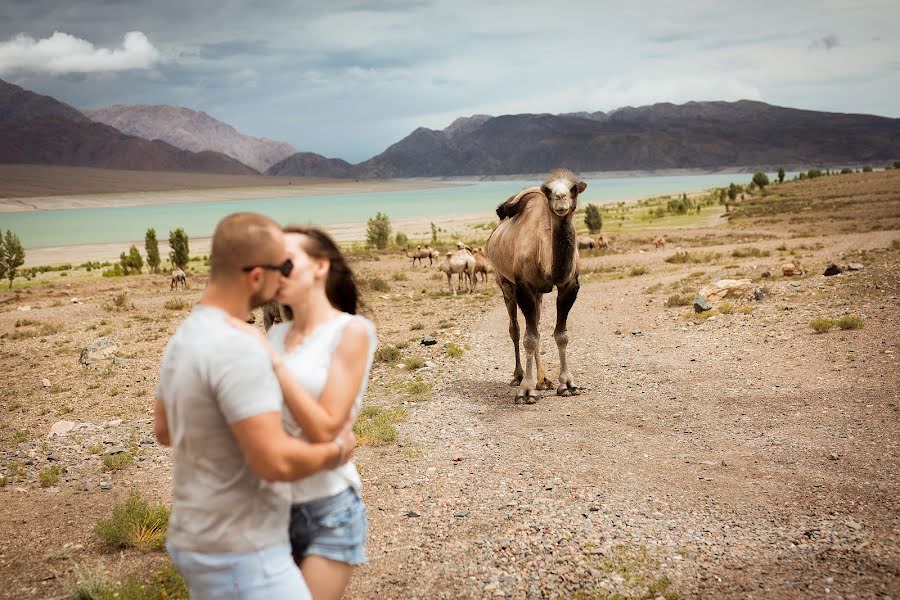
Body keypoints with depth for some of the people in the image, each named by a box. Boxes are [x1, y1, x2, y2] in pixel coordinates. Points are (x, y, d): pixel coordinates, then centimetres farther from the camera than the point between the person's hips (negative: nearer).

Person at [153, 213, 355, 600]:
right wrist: (336, 452, -10)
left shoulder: (185, 338, 6)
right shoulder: (237, 350, -27)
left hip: (204, 540, 10)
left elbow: (165, 430, 20)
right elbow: (275, 462, -30)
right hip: (241, 557, -10)